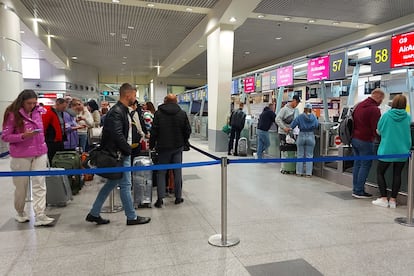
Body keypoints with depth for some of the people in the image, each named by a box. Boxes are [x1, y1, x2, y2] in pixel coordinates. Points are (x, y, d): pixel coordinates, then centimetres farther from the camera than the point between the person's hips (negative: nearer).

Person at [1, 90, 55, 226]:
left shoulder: (37, 112, 7)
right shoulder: (12, 114, -7)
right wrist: (23, 136, -21)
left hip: (39, 154, 4)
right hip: (21, 156, -4)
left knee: (39, 184, -3)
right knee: (21, 186, 9)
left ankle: (39, 216, -3)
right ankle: (20, 212, 30)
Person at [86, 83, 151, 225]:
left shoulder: (123, 110, 13)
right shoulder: (116, 112, -18)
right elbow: (117, 135, -26)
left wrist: (127, 149, 10)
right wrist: (128, 150, -15)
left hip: (123, 153, 10)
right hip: (120, 154, -10)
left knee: (112, 183, 16)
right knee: (125, 185, 1)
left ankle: (94, 214, 26)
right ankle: (132, 217, 15)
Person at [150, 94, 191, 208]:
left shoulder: (158, 113, -5)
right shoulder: (182, 113, -1)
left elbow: (154, 131, -6)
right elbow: (188, 130, 1)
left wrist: (151, 145, 5)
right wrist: (184, 142, 15)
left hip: (163, 147, -1)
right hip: (178, 147, 2)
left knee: (161, 173, 7)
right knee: (177, 172, 9)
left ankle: (160, 198, 2)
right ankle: (178, 197, 15)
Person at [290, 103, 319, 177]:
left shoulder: (300, 117, -6)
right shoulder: (314, 117, -2)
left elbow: (292, 125, -8)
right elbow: (316, 126, -4)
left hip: (301, 136, -1)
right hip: (310, 136, 1)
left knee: (300, 155, 9)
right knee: (309, 155, 7)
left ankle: (299, 172, 13)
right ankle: (308, 173, 6)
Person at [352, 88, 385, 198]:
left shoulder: (359, 105, 12)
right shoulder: (374, 109, -15)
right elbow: (376, 129, -15)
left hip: (354, 138, 8)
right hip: (365, 141, -8)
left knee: (357, 164, 14)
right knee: (365, 165, 0)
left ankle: (355, 188, 19)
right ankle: (359, 191, 3)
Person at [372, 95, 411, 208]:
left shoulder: (386, 115, -10)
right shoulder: (408, 117, -2)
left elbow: (378, 131, -1)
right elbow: (407, 132, 13)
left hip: (387, 150, -3)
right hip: (402, 151, 3)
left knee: (380, 173, 10)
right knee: (397, 174, 11)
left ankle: (383, 199, 7)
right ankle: (393, 200, 14)